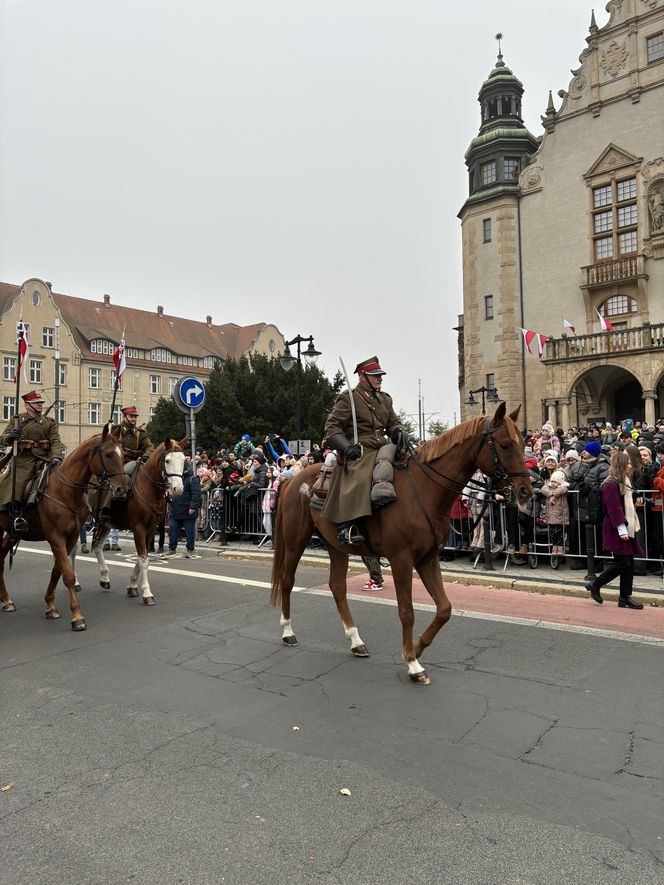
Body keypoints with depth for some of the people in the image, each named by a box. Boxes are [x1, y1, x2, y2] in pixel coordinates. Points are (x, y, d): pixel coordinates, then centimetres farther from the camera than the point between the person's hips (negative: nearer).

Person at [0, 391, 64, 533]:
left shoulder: (49, 422, 16)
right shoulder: (17, 420, 14)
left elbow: (55, 441, 3)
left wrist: (56, 457, -17)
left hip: (45, 458, 2)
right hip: (23, 459, -2)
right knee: (16, 482, -25)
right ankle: (17, 515, -28)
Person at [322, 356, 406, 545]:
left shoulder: (385, 399, 22)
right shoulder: (348, 398, 1)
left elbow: (392, 423, 23)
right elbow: (332, 426, -3)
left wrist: (399, 432, -2)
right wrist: (345, 446, -20)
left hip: (382, 449, 8)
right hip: (357, 451, -7)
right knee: (357, 479, -33)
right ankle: (346, 528, -37)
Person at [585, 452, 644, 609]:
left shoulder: (624, 482, 17)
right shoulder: (611, 484, -14)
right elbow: (614, 508, -19)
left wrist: (629, 527, 15)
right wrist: (621, 529, -22)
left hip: (627, 527, 10)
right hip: (617, 529, -10)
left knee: (629, 563, 8)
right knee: (622, 563, -8)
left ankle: (625, 597, 14)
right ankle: (595, 585, 6)